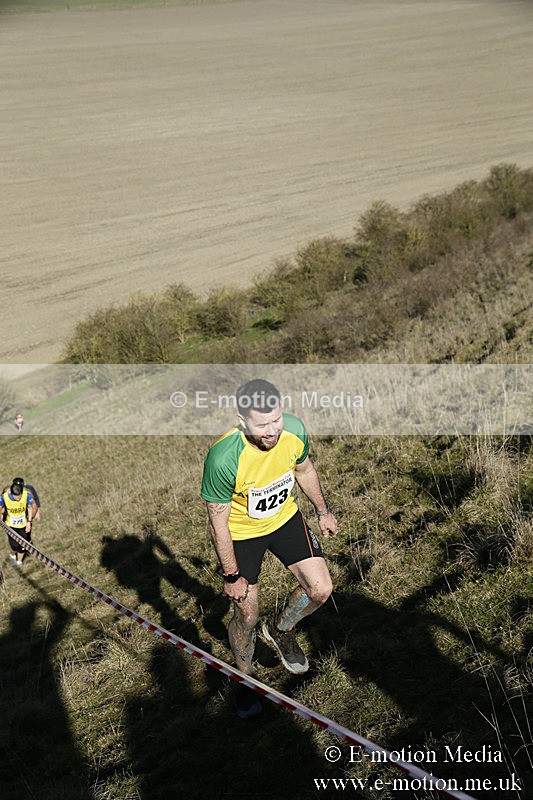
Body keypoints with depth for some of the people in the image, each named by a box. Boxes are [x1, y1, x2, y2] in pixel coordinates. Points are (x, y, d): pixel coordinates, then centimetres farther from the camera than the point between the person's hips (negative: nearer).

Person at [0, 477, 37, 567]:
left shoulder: (27, 495, -26)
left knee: (22, 544, 12)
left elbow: (30, 508, -8)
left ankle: (19, 561, 41)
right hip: (11, 525, -1)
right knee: (14, 545, 0)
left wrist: (29, 522, -3)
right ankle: (13, 555, 36)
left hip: (24, 523, 1)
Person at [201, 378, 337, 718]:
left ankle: (281, 630, 29)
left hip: (285, 518, 4)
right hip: (241, 532, -4)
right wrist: (232, 576, -15)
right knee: (247, 615, 5)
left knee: (321, 589, -3)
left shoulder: (295, 430, -23)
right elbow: (218, 522, -22)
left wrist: (323, 510, 14)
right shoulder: (223, 459, -37)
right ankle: (246, 678, 36)